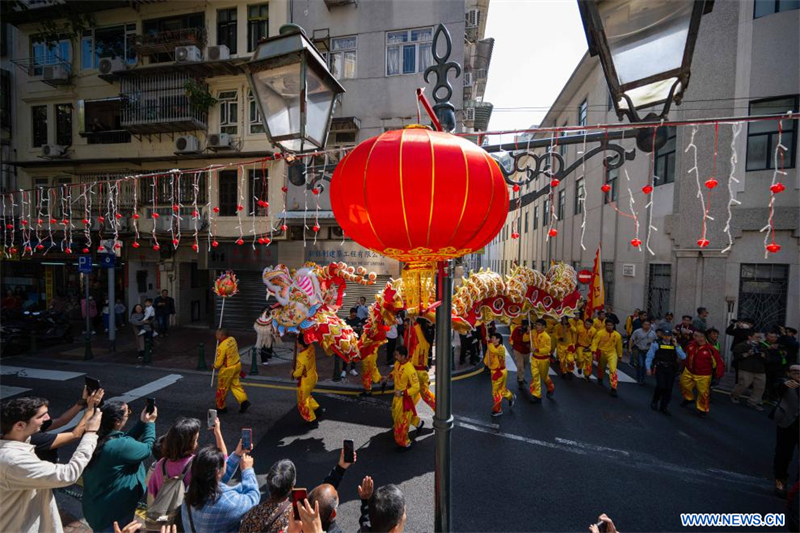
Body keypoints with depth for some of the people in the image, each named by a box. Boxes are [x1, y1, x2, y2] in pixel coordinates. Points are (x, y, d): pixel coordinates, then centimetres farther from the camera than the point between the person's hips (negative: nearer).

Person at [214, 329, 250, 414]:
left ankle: (220, 407, 31)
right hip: (237, 365, 7)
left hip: (228, 369, -7)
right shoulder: (232, 339, -6)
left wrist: (215, 366, 3)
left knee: (222, 388, 14)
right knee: (235, 384, 18)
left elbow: (219, 363, -18)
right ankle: (244, 401, 11)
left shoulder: (222, 347, -27)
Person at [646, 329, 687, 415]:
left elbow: (683, 357, -6)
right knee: (661, 386, -15)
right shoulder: (656, 344, -2)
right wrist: (648, 368, -7)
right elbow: (649, 356, -1)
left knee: (668, 389, 5)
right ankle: (654, 401, 12)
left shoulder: (675, 345, 7)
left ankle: (663, 407, 23)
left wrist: (676, 346, -10)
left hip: (671, 370, 3)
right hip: (659, 368, -3)